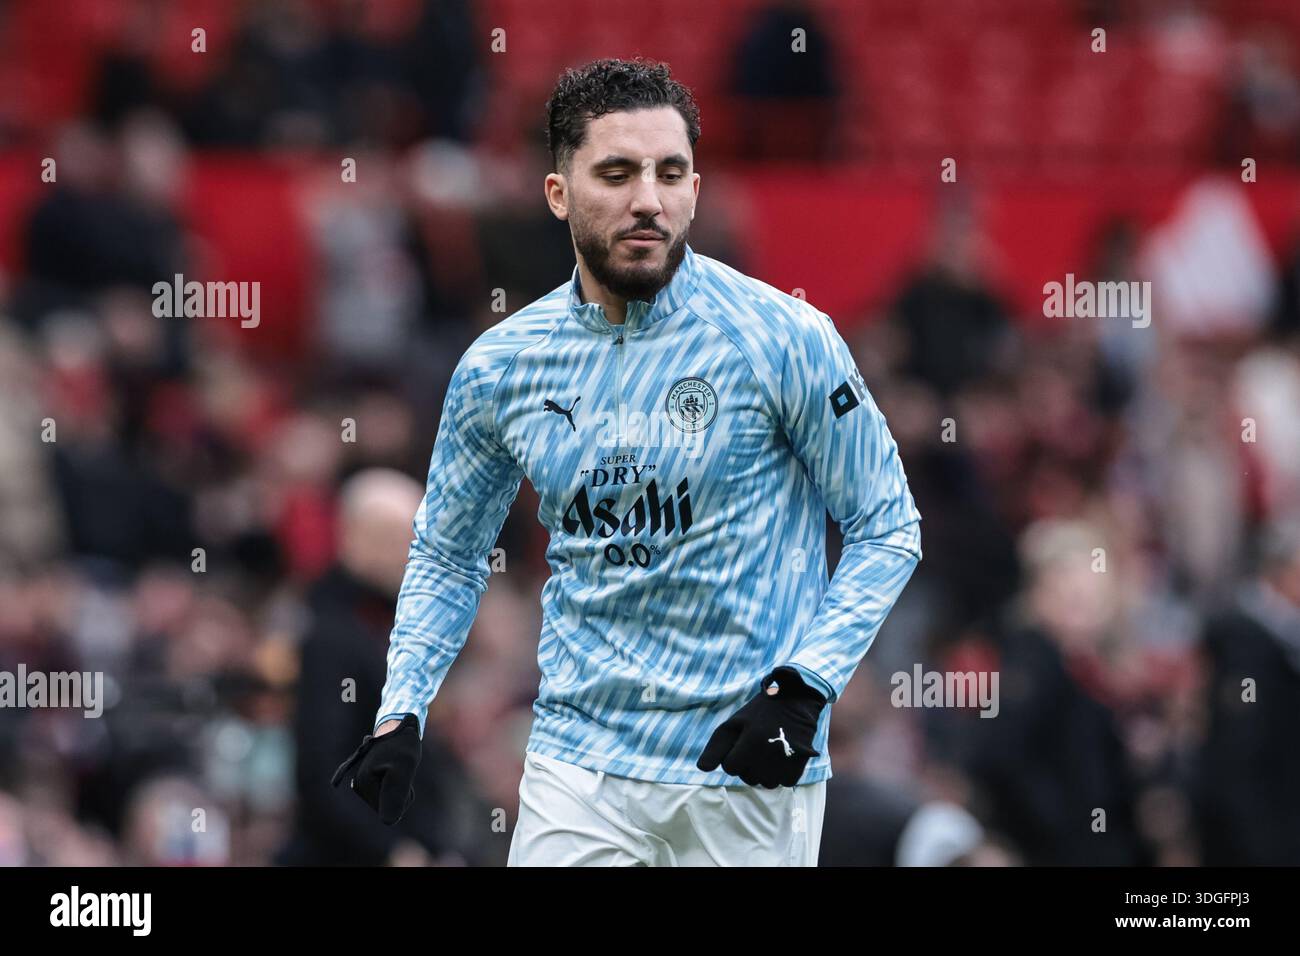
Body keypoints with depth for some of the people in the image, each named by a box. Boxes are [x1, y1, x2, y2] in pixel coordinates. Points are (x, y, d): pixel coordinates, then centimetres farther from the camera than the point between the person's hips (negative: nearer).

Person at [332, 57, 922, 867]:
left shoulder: (784, 338, -9)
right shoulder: (499, 368, 2)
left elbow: (888, 528, -3)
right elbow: (447, 555, 16)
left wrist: (803, 686, -14)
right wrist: (402, 715, 2)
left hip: (749, 773, -2)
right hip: (578, 764, 2)